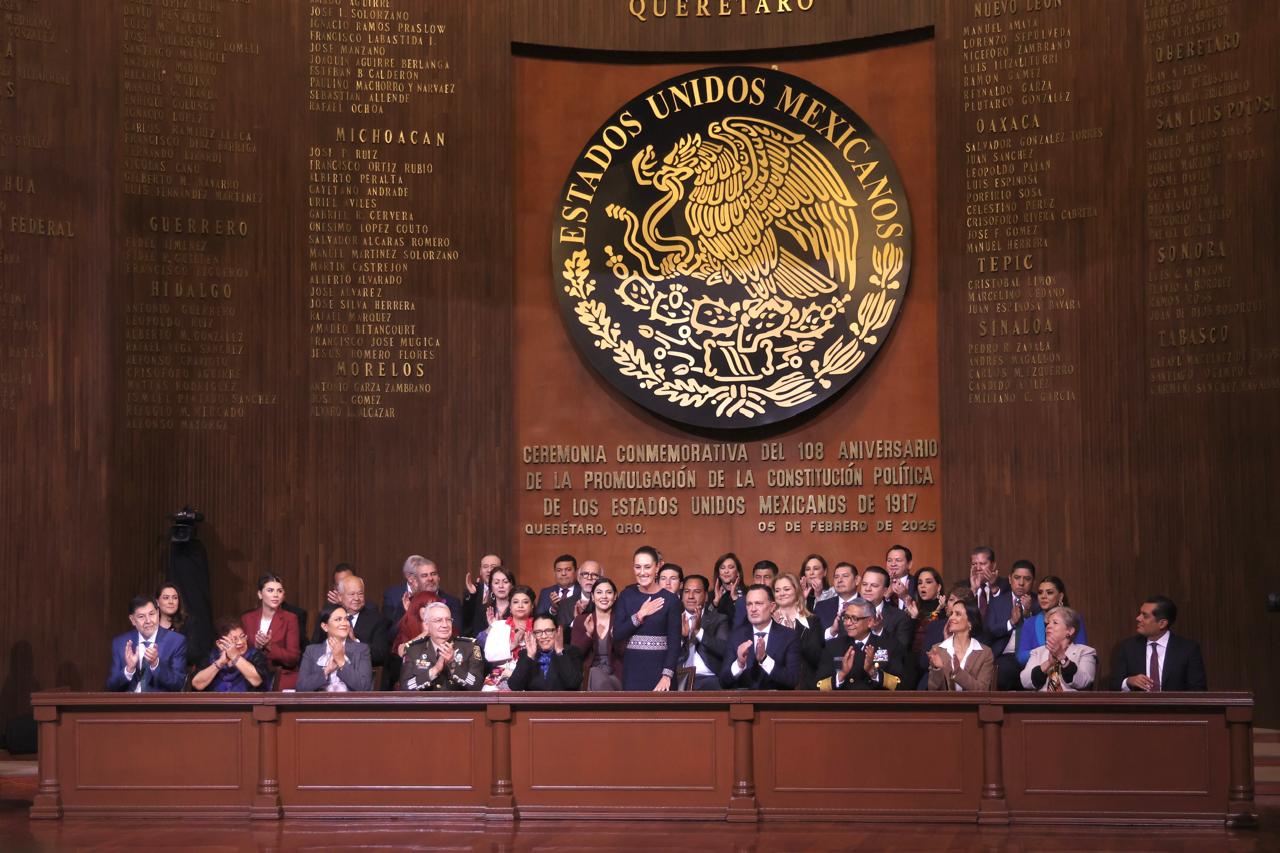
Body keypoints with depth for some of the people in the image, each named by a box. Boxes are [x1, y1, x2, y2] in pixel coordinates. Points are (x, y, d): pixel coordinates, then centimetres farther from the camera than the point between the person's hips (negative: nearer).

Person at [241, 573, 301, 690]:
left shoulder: (290, 619, 0)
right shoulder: (247, 618, 8)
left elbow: (293, 658, -5)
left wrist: (268, 647, -20)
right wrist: (256, 648, -13)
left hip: (282, 680, -2)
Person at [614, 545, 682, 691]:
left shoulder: (669, 600, -5)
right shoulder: (627, 595, 4)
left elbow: (674, 642, -8)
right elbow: (617, 634, -2)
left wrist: (667, 676, -18)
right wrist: (640, 615, -12)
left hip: (659, 668, -2)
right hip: (632, 669, 2)